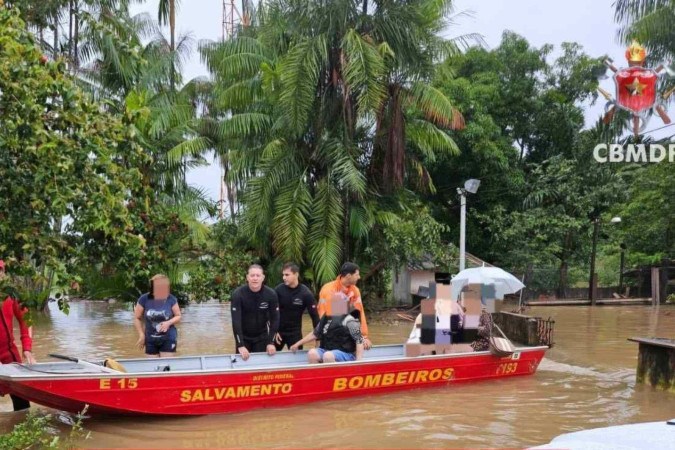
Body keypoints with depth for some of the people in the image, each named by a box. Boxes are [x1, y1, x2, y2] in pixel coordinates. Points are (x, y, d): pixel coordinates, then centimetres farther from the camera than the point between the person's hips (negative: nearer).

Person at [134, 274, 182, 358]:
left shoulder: (171, 299, -10)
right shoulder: (144, 299, -10)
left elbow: (178, 316, 1)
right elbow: (137, 318, 0)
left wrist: (169, 323, -18)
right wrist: (141, 335, -4)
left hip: (168, 339, -1)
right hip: (150, 340, 1)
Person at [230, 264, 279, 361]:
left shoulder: (271, 294, -14)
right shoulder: (238, 294, -21)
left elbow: (275, 319, -9)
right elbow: (236, 320, -25)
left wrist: (271, 342, -15)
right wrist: (240, 345, -32)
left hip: (262, 336, 1)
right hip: (243, 337, -1)